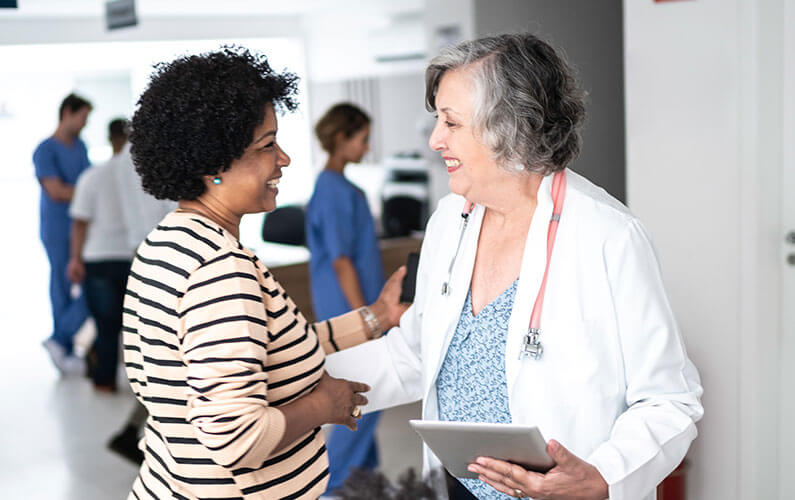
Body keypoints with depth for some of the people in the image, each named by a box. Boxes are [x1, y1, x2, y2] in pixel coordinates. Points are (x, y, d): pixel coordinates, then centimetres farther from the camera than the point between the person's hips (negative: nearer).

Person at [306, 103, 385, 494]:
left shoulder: (335, 186, 13)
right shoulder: (334, 190, -18)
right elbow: (341, 261, -20)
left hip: (350, 307, 10)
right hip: (348, 308, -10)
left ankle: (364, 477, 25)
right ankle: (328, 481, 7)